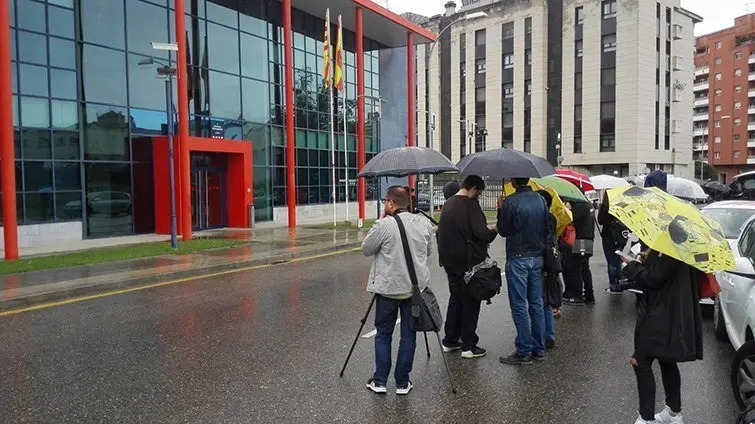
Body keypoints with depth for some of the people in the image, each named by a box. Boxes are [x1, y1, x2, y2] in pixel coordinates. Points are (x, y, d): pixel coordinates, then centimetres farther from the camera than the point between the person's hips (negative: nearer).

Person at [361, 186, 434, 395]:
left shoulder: (384, 225, -16)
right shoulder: (424, 223, 0)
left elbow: (366, 249, -3)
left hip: (388, 288, -3)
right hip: (415, 288, 3)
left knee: (383, 334, 12)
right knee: (408, 336, 10)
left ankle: (379, 381, 15)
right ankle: (402, 383, 16)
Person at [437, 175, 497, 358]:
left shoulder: (448, 204, 11)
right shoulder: (470, 204, -15)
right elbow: (481, 233, -22)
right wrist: (494, 232, -2)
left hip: (449, 260, 8)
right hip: (468, 261, -8)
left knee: (455, 299, 18)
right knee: (470, 302, 2)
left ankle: (449, 341, 25)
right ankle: (468, 346, 7)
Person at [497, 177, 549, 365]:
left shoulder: (510, 202, -16)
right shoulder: (541, 199, 4)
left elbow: (503, 231, -7)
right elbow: (546, 229, 10)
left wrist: (500, 210, 4)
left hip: (517, 258, -6)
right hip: (537, 257, 6)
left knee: (519, 306, 0)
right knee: (536, 304, 13)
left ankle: (524, 352, 4)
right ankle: (539, 349, 21)